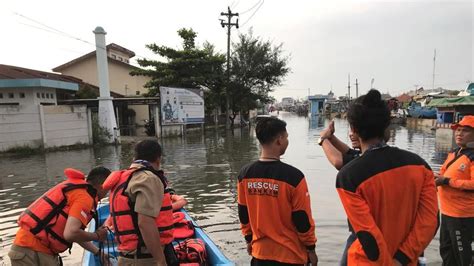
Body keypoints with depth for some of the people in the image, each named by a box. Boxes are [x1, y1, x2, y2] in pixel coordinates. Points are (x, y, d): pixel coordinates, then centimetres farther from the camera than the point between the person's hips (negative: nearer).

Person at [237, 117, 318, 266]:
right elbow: (303, 219, -13)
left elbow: (243, 214, 2)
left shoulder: (245, 174, -8)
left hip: (260, 251, 4)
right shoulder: (293, 176, -22)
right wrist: (311, 248, 2)